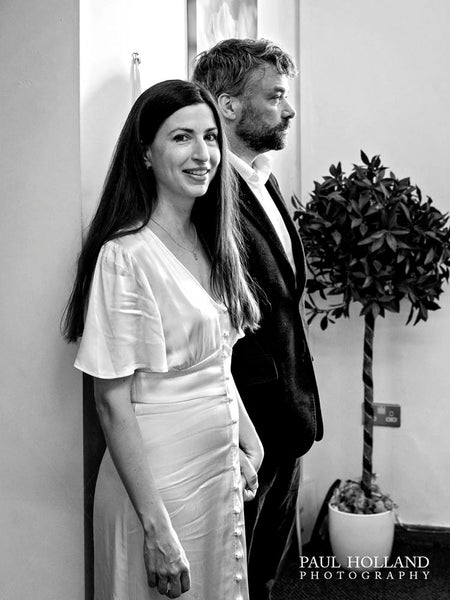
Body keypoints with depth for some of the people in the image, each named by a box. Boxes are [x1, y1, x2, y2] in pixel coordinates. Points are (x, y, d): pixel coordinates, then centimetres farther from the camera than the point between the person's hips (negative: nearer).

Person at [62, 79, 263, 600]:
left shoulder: (214, 242, 4)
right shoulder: (126, 256, -20)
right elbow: (112, 402, -19)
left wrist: (248, 444, 8)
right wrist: (156, 528, -20)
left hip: (221, 468, 7)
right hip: (158, 477, -7)